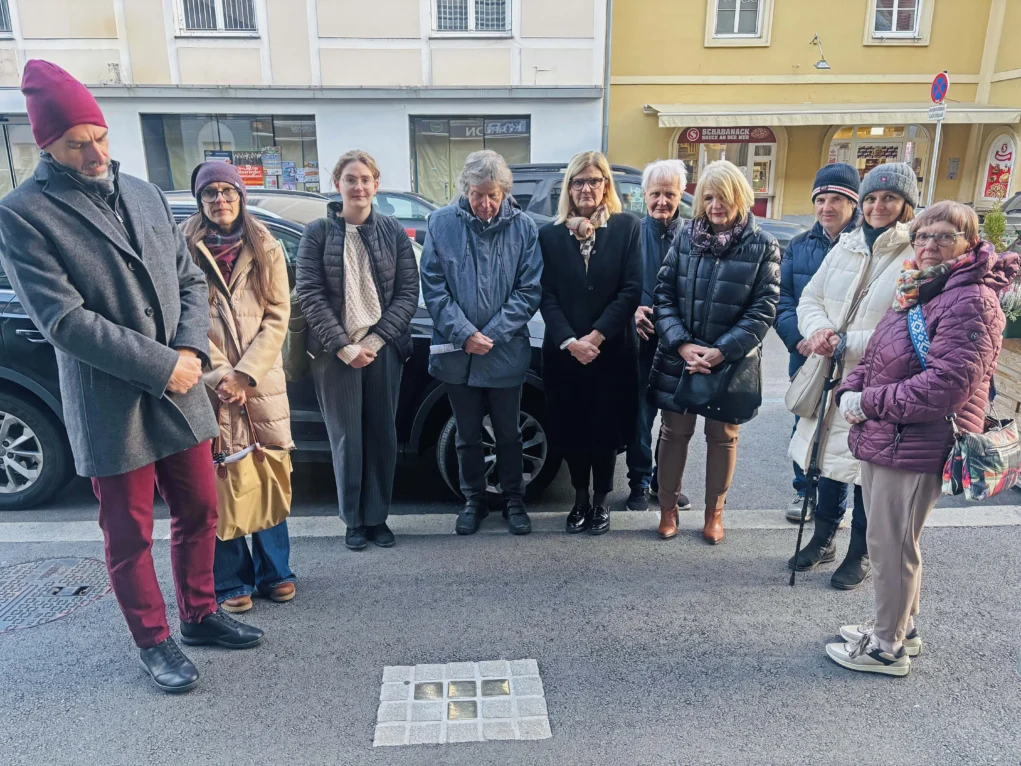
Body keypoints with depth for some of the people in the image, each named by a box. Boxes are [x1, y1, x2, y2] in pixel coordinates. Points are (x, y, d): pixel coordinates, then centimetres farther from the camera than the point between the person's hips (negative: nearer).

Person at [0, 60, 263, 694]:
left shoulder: (146, 195, 8)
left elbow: (190, 281, 9)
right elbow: (63, 319, -16)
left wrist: (191, 351, -8)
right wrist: (161, 366, -18)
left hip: (180, 394, 5)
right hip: (111, 408, -5)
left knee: (201, 511, 15)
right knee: (130, 536, 9)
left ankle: (200, 614, 36)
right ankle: (154, 642, 29)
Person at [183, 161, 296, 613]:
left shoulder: (266, 249, 7)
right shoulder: (184, 249, 3)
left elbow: (277, 318, 1)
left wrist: (245, 375, -9)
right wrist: (220, 376, -11)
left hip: (261, 382, 2)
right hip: (208, 385, -1)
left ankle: (274, 571, 21)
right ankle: (231, 581, 16)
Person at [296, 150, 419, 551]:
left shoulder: (393, 231, 5)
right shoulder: (317, 232, 2)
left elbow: (408, 292, 0)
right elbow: (309, 294, -4)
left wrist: (374, 340, -10)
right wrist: (343, 346, -13)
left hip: (383, 349, 1)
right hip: (334, 352, -1)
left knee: (382, 436, 7)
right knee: (347, 438, 5)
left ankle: (377, 517, 22)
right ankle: (354, 521, 20)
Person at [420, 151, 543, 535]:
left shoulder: (523, 226, -5)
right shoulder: (441, 224, -4)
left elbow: (529, 290, -5)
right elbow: (433, 288, -5)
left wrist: (492, 335, -13)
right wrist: (465, 334, -14)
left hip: (506, 353, 0)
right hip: (457, 352, 1)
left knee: (508, 433, 13)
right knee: (467, 435, 14)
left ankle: (514, 500, 32)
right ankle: (474, 500, 33)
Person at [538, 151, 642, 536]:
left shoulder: (627, 227, -1)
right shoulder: (550, 234, 3)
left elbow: (631, 290, -8)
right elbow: (547, 296, -2)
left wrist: (595, 336, -15)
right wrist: (569, 341, -14)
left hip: (612, 350, -1)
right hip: (564, 351, 2)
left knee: (605, 428, 8)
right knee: (571, 429, 9)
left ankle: (601, 499, 26)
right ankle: (580, 497, 28)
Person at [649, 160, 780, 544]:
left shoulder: (762, 246, -4)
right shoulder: (685, 237, 1)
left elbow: (764, 309, -8)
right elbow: (663, 295, -2)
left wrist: (721, 351, -16)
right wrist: (681, 344, -15)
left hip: (732, 364, -1)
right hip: (678, 359, 1)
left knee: (722, 438, 13)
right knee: (674, 433, 10)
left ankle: (714, 511, 31)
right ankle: (668, 507, 28)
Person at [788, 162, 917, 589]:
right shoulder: (846, 247, 8)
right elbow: (810, 299, 9)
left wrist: (848, 342, -22)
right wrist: (820, 330, -12)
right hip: (830, 378, 5)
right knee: (830, 460, 18)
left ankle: (860, 555, 31)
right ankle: (823, 539, 39)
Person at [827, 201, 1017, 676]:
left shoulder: (972, 301, -15)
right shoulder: (918, 292, 15)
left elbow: (946, 385, -25)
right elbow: (874, 358, 16)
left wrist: (870, 403, -18)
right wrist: (851, 390, -3)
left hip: (916, 449, -9)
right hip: (881, 439, 9)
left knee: (890, 545, 2)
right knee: (889, 541, 20)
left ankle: (888, 648, 19)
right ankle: (900, 627, 37)